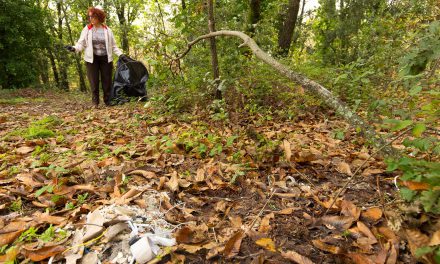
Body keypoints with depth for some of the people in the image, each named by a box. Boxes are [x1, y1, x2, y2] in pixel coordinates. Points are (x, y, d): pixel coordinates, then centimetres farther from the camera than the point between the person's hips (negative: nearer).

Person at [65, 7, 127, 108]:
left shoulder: (107, 30, 3)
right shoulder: (87, 29, 2)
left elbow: (113, 46, 7)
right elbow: (81, 43, 0)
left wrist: (121, 54, -5)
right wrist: (74, 48, -20)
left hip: (105, 58, 0)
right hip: (92, 59, 0)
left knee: (107, 81, 2)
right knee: (94, 81, 1)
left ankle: (108, 102, 11)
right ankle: (95, 103, 8)